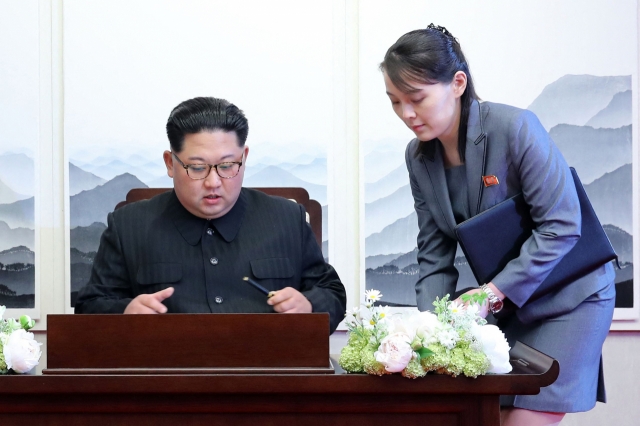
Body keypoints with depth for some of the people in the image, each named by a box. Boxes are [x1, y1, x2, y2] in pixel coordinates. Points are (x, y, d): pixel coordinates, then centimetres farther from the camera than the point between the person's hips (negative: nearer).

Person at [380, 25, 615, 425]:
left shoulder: (515, 128, -22)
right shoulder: (419, 156, -2)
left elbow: (561, 226, -22)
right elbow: (434, 256, 1)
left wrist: (492, 292, -25)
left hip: (567, 297, -6)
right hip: (505, 302, 6)